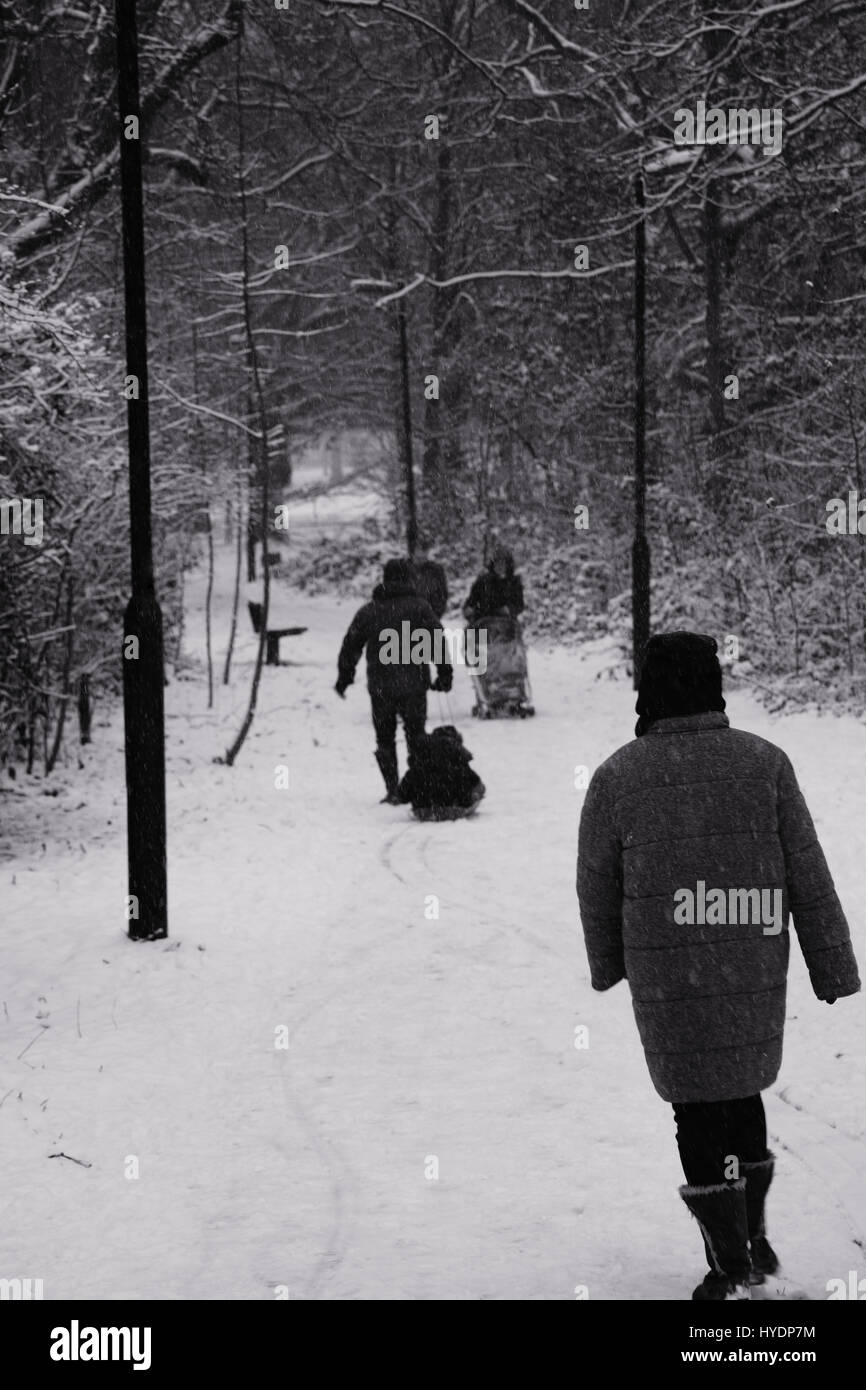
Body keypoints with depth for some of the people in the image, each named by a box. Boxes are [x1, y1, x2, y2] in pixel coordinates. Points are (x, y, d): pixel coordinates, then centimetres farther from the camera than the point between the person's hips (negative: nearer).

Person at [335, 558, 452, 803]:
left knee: (385, 739, 9)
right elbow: (438, 642, -4)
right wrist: (445, 675, 3)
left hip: (380, 687, 1)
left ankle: (393, 790, 2)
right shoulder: (419, 608, -2)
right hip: (413, 685, -1)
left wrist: (344, 677, 18)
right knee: (416, 736, 11)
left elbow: (350, 646, 9)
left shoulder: (368, 611, 5)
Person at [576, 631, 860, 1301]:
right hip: (756, 971, 2)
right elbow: (809, 877, -2)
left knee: (700, 1109, 7)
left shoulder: (617, 778, -5)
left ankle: (737, 1270, 9)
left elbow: (597, 886, 4)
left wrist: (606, 963, 21)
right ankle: (754, 1243, 30)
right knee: (743, 1092, 21)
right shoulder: (765, 763, -3)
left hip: (667, 977, -2)